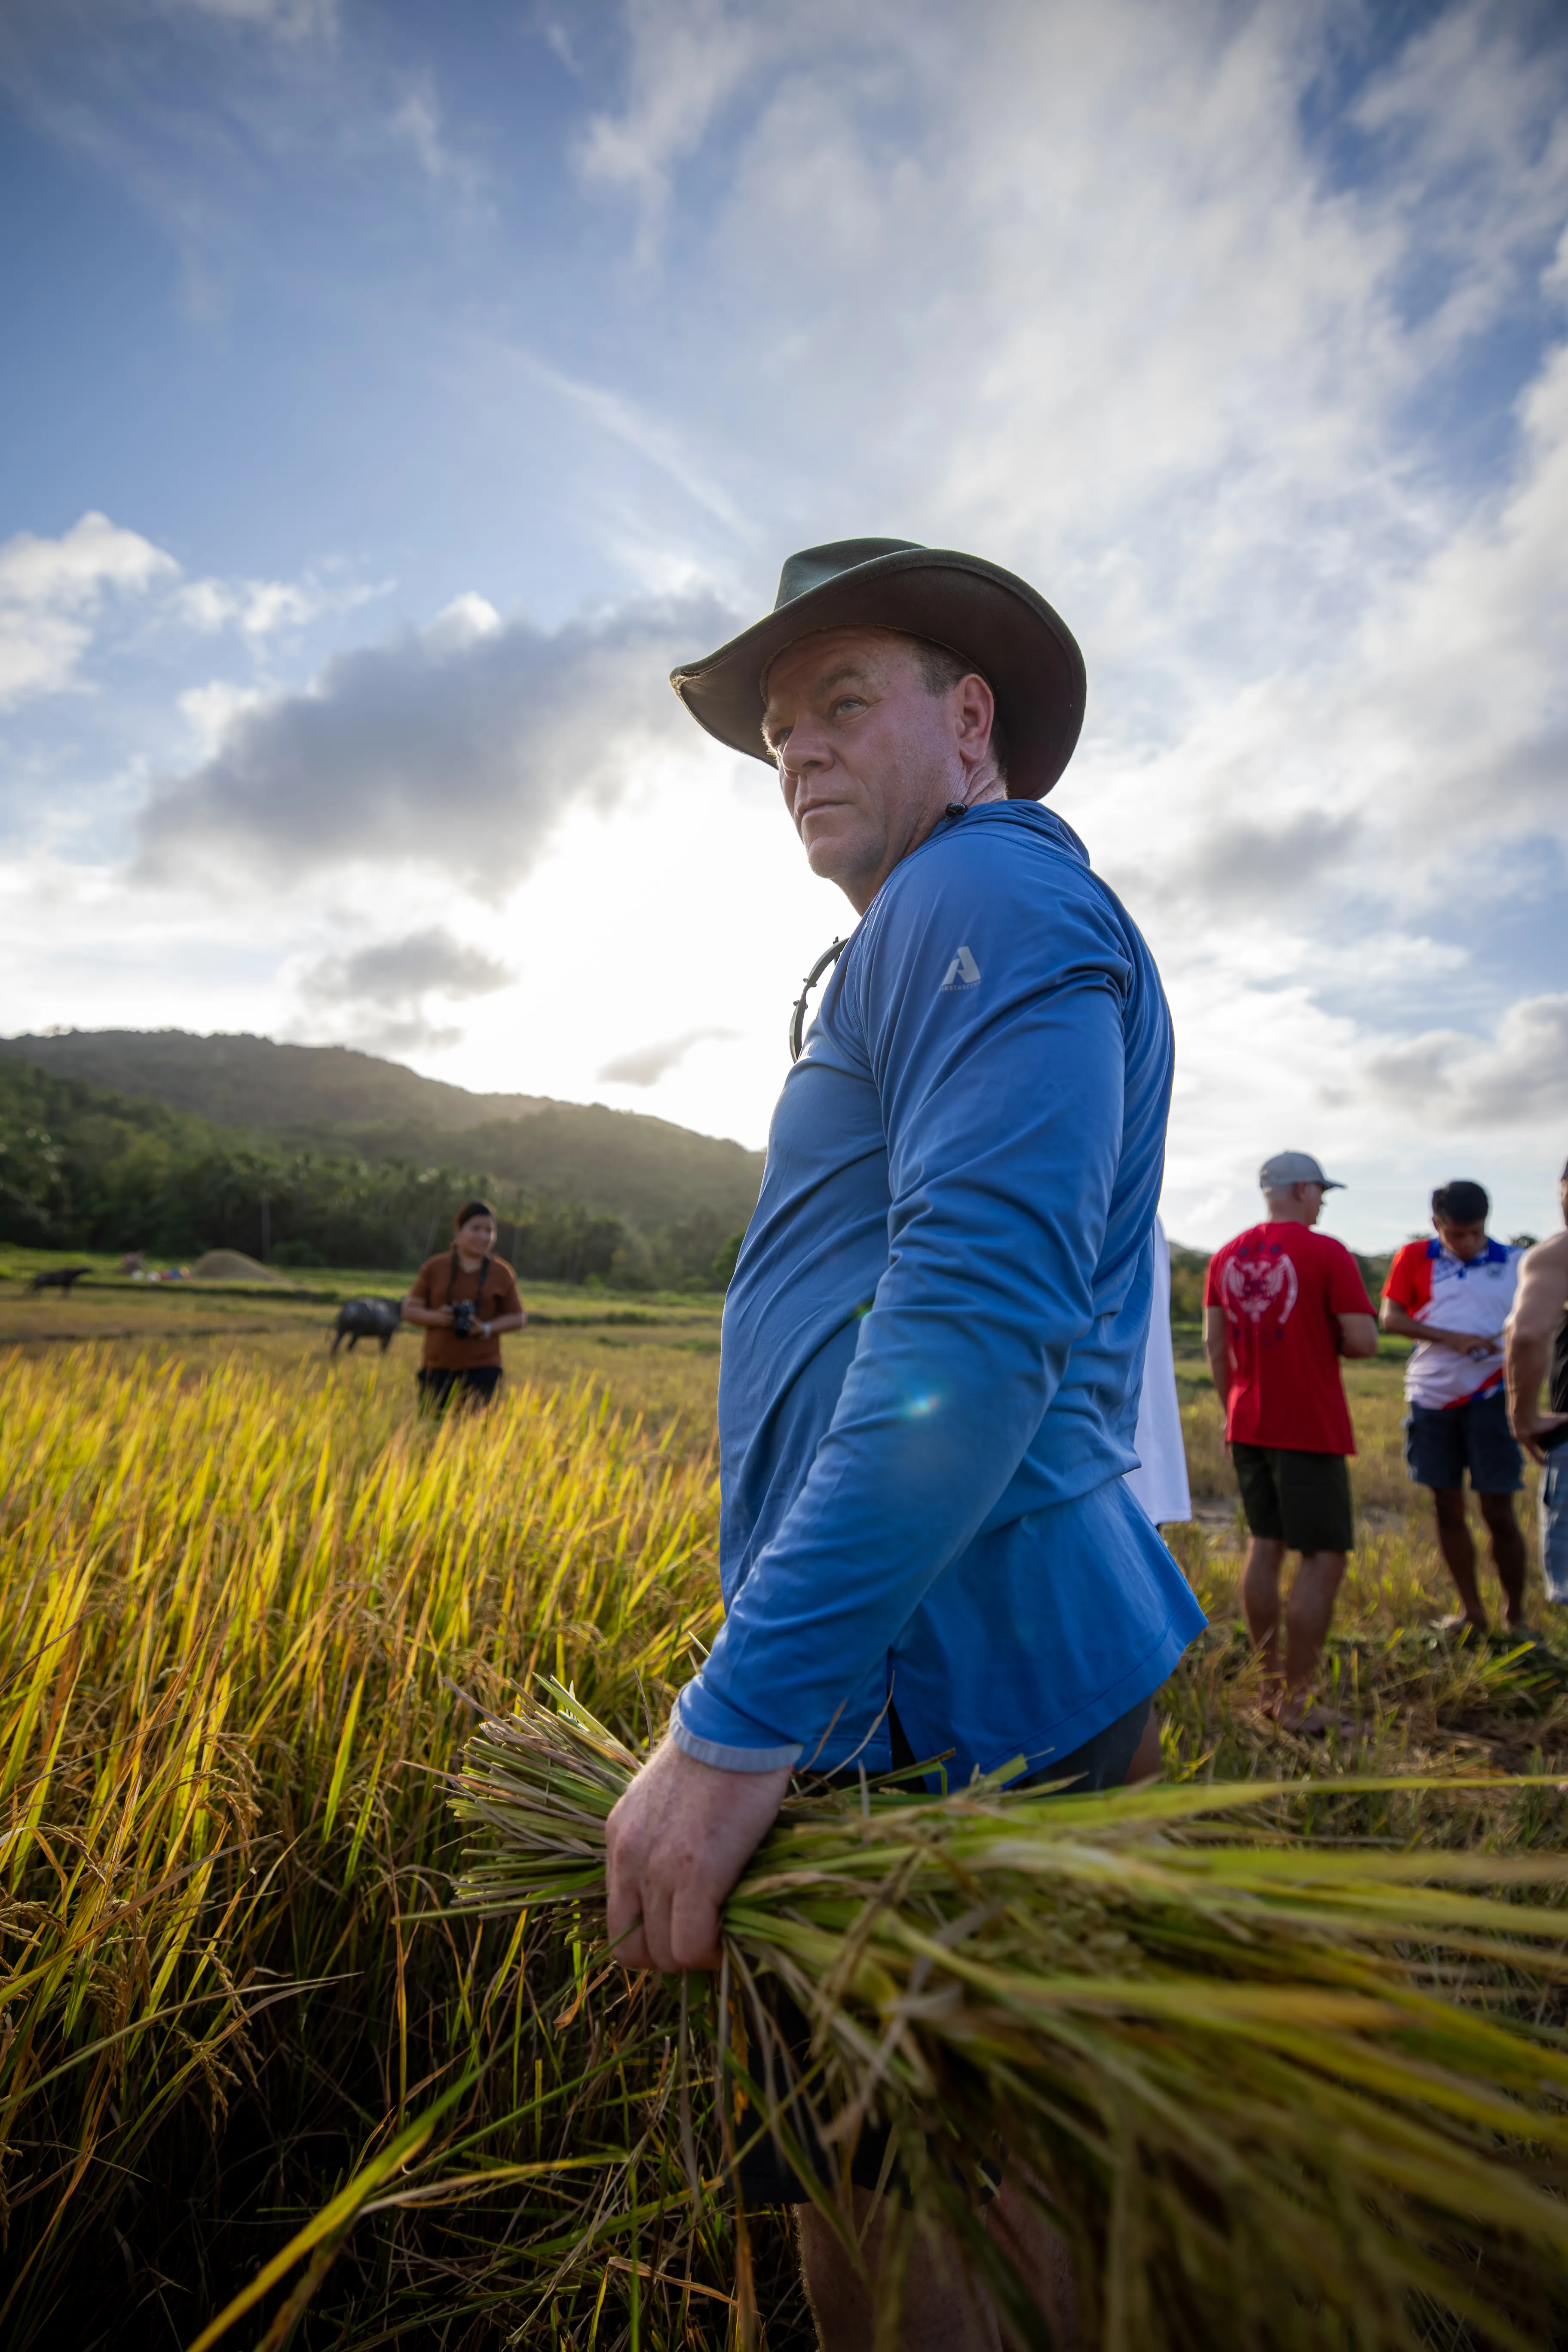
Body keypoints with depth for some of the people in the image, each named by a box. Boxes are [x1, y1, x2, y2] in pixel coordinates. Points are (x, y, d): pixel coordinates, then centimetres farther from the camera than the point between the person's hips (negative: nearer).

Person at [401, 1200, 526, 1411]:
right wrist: (436, 1317, -13)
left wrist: (487, 1328, -11)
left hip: (482, 1370, -1)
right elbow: (409, 1310, 8)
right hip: (437, 1369, 1)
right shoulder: (434, 1268, 6)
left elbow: (517, 1318, 7)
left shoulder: (502, 1274, 4)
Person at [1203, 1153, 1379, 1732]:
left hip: (1249, 1424, 6)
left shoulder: (1227, 1256, 6)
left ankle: (1273, 1685, 22)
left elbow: (1215, 1344, 8)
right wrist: (1331, 1339, 7)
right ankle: (1296, 1703, 4)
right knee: (1325, 1558, 1)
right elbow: (1364, 1342, -15)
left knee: (1265, 1546, 14)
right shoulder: (1326, 1253, -11)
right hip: (1311, 1429, -6)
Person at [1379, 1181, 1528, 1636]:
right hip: (1431, 1398, 2)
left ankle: (1516, 1613, 18)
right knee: (1447, 1507, 8)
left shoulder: (1514, 1263, 2)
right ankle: (1470, 1610, 21)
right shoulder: (1414, 1258, 3)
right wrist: (1452, 1338, -17)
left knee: (1499, 1511, 0)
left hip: (1489, 1398, -1)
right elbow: (1390, 1318, -4)